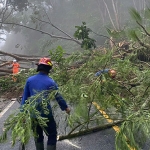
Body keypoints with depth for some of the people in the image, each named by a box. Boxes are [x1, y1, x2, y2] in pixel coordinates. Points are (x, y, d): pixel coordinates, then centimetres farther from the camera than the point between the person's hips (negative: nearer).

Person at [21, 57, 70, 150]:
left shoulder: (30, 80, 0)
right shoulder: (50, 82, -10)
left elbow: (25, 97, 3)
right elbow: (58, 97, -3)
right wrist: (66, 107, 12)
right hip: (46, 113, -4)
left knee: (38, 135, 21)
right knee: (52, 135, 10)